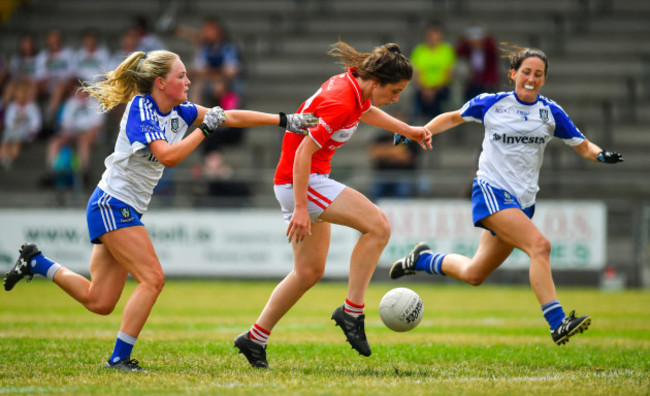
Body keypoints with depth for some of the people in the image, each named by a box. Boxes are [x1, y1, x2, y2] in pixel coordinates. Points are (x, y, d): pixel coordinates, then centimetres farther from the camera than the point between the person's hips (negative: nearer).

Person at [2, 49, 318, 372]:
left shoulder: (177, 111, 7)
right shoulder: (140, 109, -16)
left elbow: (231, 117, 8)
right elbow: (168, 155, -27)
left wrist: (284, 120, 5)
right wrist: (204, 129, -22)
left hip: (127, 211, 9)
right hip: (113, 205, -9)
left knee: (99, 302, 8)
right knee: (152, 278, -14)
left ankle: (36, 262, 23)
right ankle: (120, 358, -10)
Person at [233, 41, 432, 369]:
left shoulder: (354, 86, 3)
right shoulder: (340, 103, -25)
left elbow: (366, 111, 28)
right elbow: (304, 152, -25)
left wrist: (408, 130, 32)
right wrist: (300, 208, -25)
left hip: (309, 180, 10)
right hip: (302, 182, -10)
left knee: (310, 272, 16)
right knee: (377, 225, -19)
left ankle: (255, 339, 23)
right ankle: (352, 311, -13)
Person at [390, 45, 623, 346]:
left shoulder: (551, 113, 6)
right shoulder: (491, 104, 0)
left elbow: (582, 146, 8)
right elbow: (453, 118, 16)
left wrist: (601, 155, -13)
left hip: (523, 202, 5)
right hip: (491, 191, -5)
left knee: (474, 274, 12)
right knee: (539, 245, -27)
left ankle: (422, 259, 38)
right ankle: (557, 324, -31)